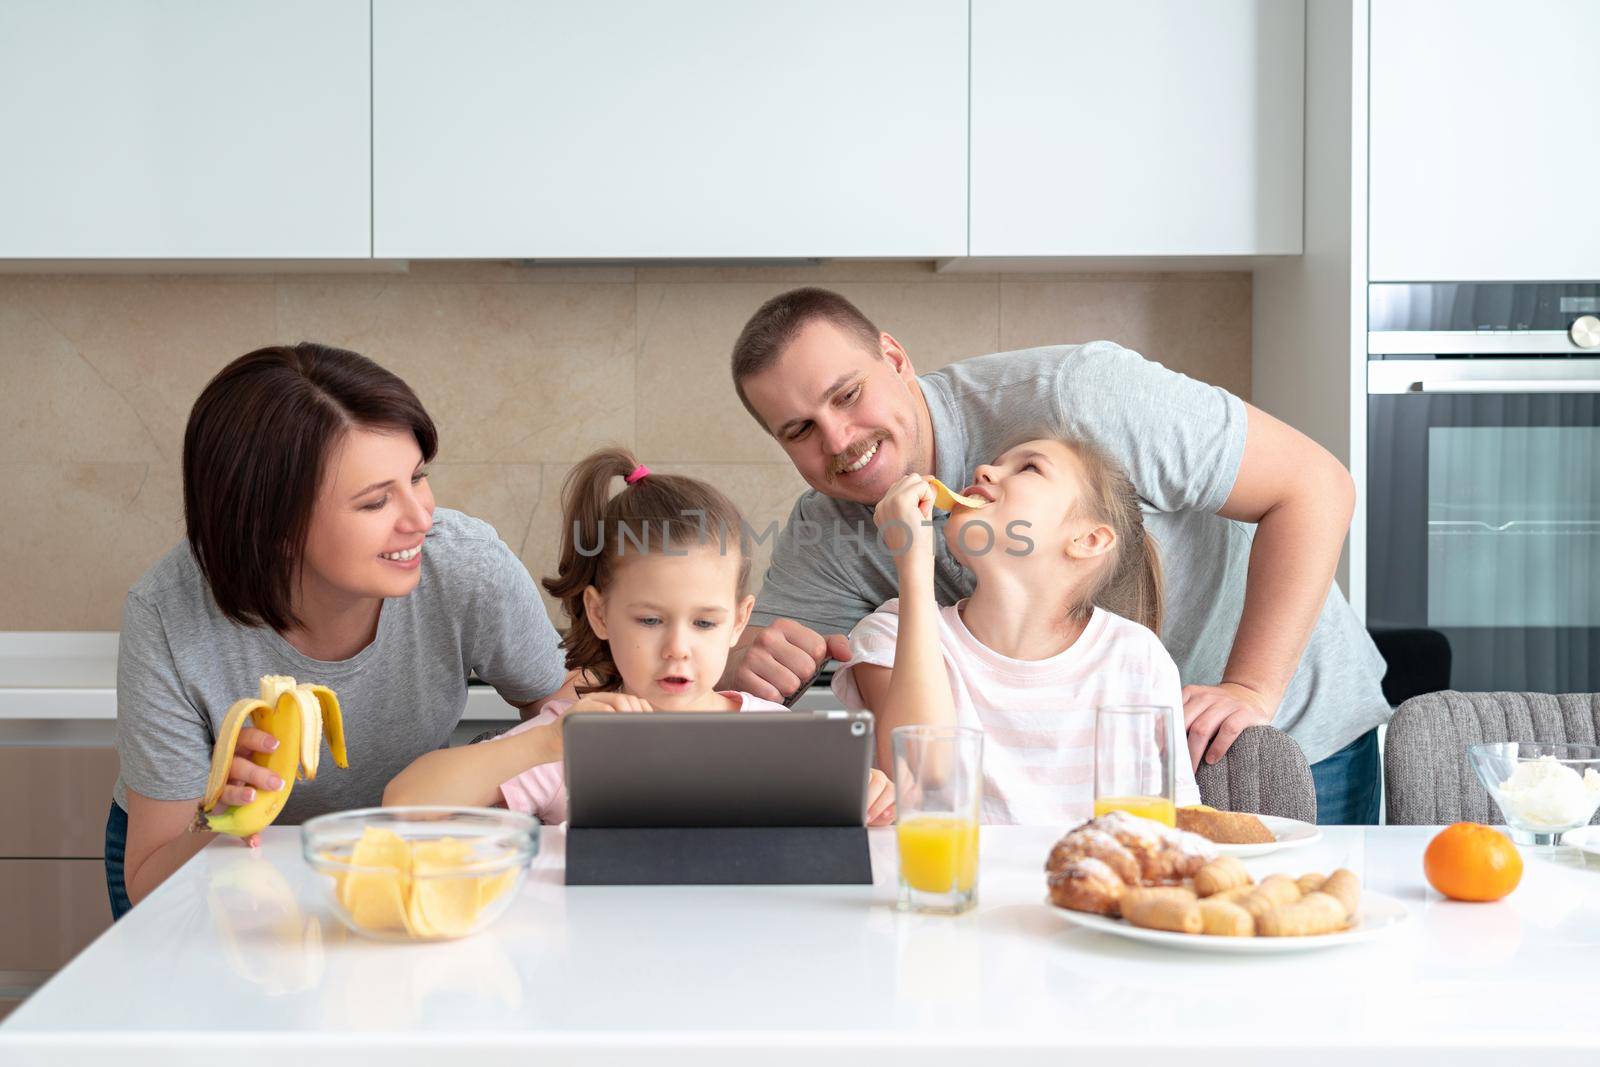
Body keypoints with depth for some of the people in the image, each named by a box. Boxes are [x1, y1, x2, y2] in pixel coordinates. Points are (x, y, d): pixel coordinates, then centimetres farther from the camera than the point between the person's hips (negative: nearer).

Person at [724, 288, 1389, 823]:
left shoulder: (1069, 397, -31)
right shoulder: (826, 539, -12)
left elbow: (1316, 485, -28)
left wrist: (1250, 690, -36)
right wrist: (749, 667, -36)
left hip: (1292, 719, -4)